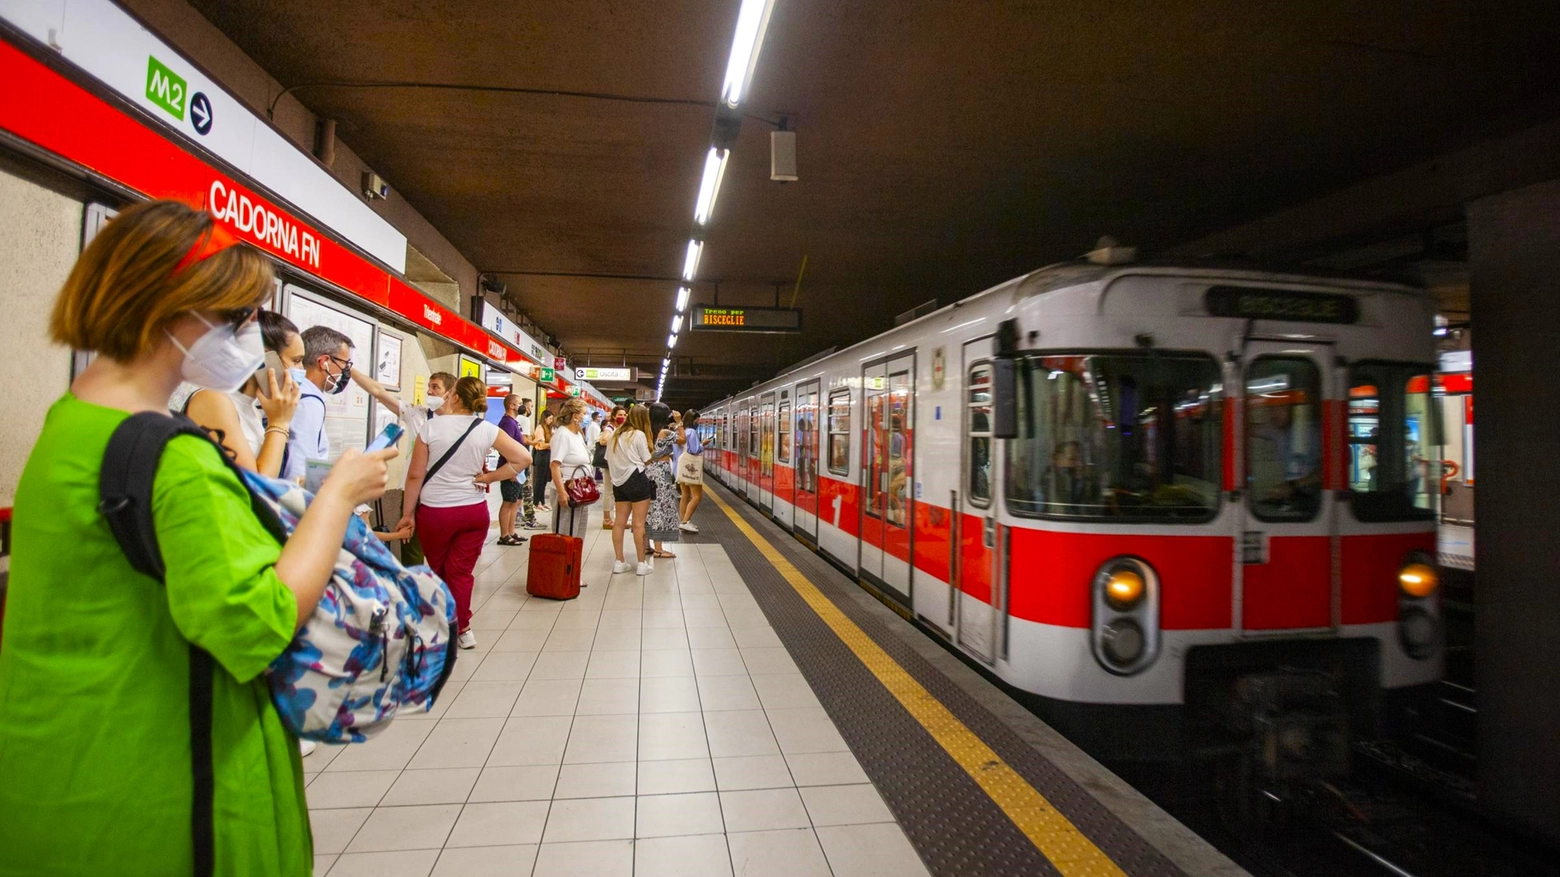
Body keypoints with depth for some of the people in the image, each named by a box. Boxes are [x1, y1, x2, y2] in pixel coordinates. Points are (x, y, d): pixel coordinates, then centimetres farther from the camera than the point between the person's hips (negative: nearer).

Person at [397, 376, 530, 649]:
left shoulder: (433, 426, -8)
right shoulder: (488, 430, -5)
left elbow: (415, 475, -6)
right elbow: (523, 458, -9)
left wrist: (408, 513, 3)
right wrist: (488, 477, -3)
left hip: (434, 511, -1)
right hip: (474, 511, 1)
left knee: (437, 571, 19)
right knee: (461, 572, 9)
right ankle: (462, 628, 11)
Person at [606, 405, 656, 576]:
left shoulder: (616, 434, 11)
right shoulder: (639, 434, -8)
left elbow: (608, 459, 13)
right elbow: (647, 460, -5)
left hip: (619, 481, 7)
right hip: (636, 480, -7)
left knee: (619, 522, 7)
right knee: (638, 523, -3)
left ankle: (619, 562, 11)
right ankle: (641, 563, 1)